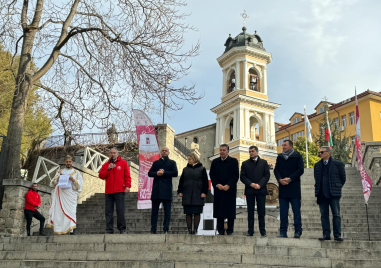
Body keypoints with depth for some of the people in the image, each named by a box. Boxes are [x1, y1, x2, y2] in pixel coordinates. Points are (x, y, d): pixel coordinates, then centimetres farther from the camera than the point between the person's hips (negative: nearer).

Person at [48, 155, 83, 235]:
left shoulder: (76, 173, 17)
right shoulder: (59, 172, 22)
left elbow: (80, 184, 8)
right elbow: (52, 183, 17)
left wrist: (73, 180, -10)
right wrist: (58, 178, -2)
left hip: (70, 196, -2)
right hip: (60, 195, 2)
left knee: (71, 212, -15)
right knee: (59, 213, -8)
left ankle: (72, 233, -18)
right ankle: (60, 232, -6)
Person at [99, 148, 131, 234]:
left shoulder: (123, 163, 9)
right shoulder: (105, 165, 16)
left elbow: (127, 176, 4)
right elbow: (101, 176, 7)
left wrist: (128, 186, -7)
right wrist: (108, 169, -5)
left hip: (120, 191, -3)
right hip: (108, 192, 3)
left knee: (120, 210, -5)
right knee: (108, 211, 3)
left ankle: (122, 229, 3)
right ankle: (109, 230, 8)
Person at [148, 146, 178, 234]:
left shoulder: (172, 163, 12)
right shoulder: (156, 163, 19)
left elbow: (175, 173, -4)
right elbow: (149, 173, 9)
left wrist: (164, 173, -9)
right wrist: (157, 173, -10)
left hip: (166, 190, -2)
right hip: (156, 190, 2)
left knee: (167, 212, -1)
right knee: (154, 211, 2)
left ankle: (166, 230, 3)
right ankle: (153, 230, 5)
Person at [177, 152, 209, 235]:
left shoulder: (201, 169, 4)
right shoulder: (185, 169, 12)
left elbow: (205, 182, 2)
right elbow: (181, 181, 12)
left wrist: (204, 192, -5)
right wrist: (180, 191, 4)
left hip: (198, 195, -2)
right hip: (187, 195, 2)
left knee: (197, 213, 0)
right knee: (188, 213, 2)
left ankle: (195, 230, 6)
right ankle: (189, 230, 7)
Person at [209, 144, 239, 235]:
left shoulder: (234, 161, 3)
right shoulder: (215, 162, 11)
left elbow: (236, 175, -3)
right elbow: (212, 175, 7)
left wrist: (228, 185, -13)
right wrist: (217, 184, -8)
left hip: (230, 189, -2)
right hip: (218, 189, 2)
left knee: (230, 210, 0)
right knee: (218, 210, 1)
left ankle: (230, 231, 7)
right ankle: (220, 231, 9)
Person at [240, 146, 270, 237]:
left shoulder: (264, 162, 10)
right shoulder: (245, 163, 11)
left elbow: (267, 175, 3)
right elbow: (242, 177, 4)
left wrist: (259, 185, -10)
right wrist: (251, 184, -11)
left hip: (261, 189, -1)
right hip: (249, 190, 1)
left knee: (261, 212, 1)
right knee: (250, 212, 3)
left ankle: (262, 231, 8)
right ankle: (250, 231, 7)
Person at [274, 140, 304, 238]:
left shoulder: (297, 156, 2)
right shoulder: (280, 157, 14)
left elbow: (300, 170, -5)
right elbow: (276, 170, 10)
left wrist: (290, 179, -14)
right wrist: (280, 179, -9)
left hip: (294, 188, -4)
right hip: (282, 188, 4)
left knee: (296, 211, 0)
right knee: (283, 211, 5)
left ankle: (298, 231, 7)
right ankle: (283, 232, 9)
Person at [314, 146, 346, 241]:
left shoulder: (337, 164, 1)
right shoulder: (317, 165, 12)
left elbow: (343, 178, 7)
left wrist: (336, 188, 7)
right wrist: (318, 191, 12)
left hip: (333, 194, -4)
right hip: (322, 194, 4)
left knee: (336, 215, -1)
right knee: (324, 215, 5)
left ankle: (337, 235, 3)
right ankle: (326, 235, 10)